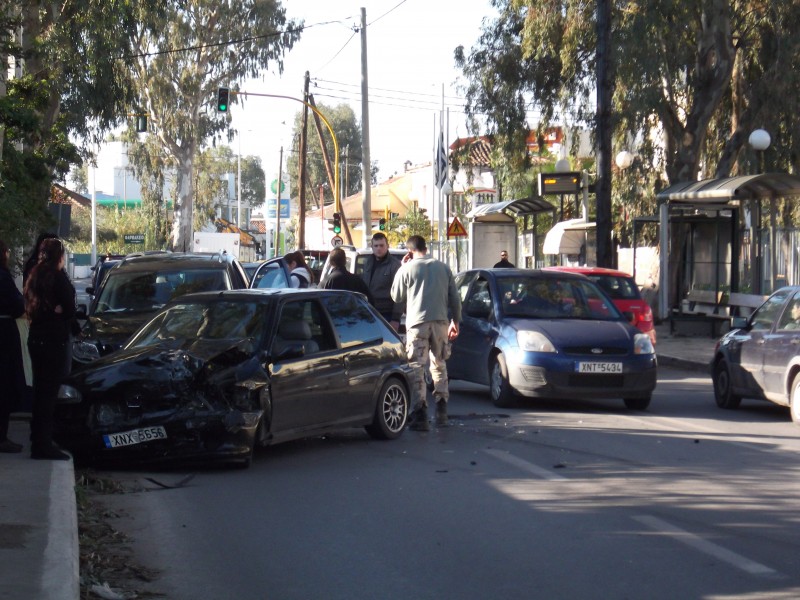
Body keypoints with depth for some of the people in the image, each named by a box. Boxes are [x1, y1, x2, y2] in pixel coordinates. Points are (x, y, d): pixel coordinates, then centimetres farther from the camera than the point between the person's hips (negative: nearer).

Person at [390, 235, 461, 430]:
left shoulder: (407, 269, 0)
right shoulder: (443, 268, 11)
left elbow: (397, 297, 11)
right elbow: (455, 298, 12)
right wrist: (455, 321, 22)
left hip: (417, 322, -4)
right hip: (440, 321, 4)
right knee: (439, 365, 18)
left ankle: (420, 415, -12)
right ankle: (441, 410, 16)